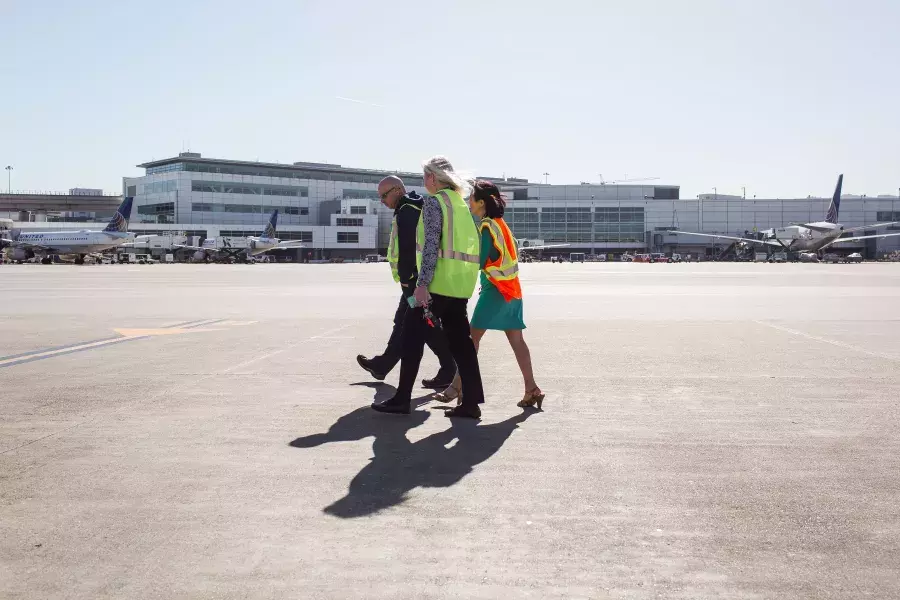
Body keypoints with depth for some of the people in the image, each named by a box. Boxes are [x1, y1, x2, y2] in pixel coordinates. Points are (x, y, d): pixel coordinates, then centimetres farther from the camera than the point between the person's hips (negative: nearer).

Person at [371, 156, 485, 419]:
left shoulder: (434, 202, -7)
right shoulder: (461, 203, 18)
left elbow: (431, 245, -16)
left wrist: (422, 284, -19)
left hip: (441, 280, -8)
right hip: (462, 283, 8)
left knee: (413, 335, 1)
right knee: (460, 340, 9)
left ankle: (402, 399, 5)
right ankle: (471, 402, 7)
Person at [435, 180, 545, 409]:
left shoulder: (486, 226, -11)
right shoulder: (500, 223, 15)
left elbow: (479, 261, -14)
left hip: (496, 289, -9)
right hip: (512, 288, 9)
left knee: (473, 337, -4)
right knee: (516, 339, 7)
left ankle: (458, 387, -1)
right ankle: (532, 389, 6)